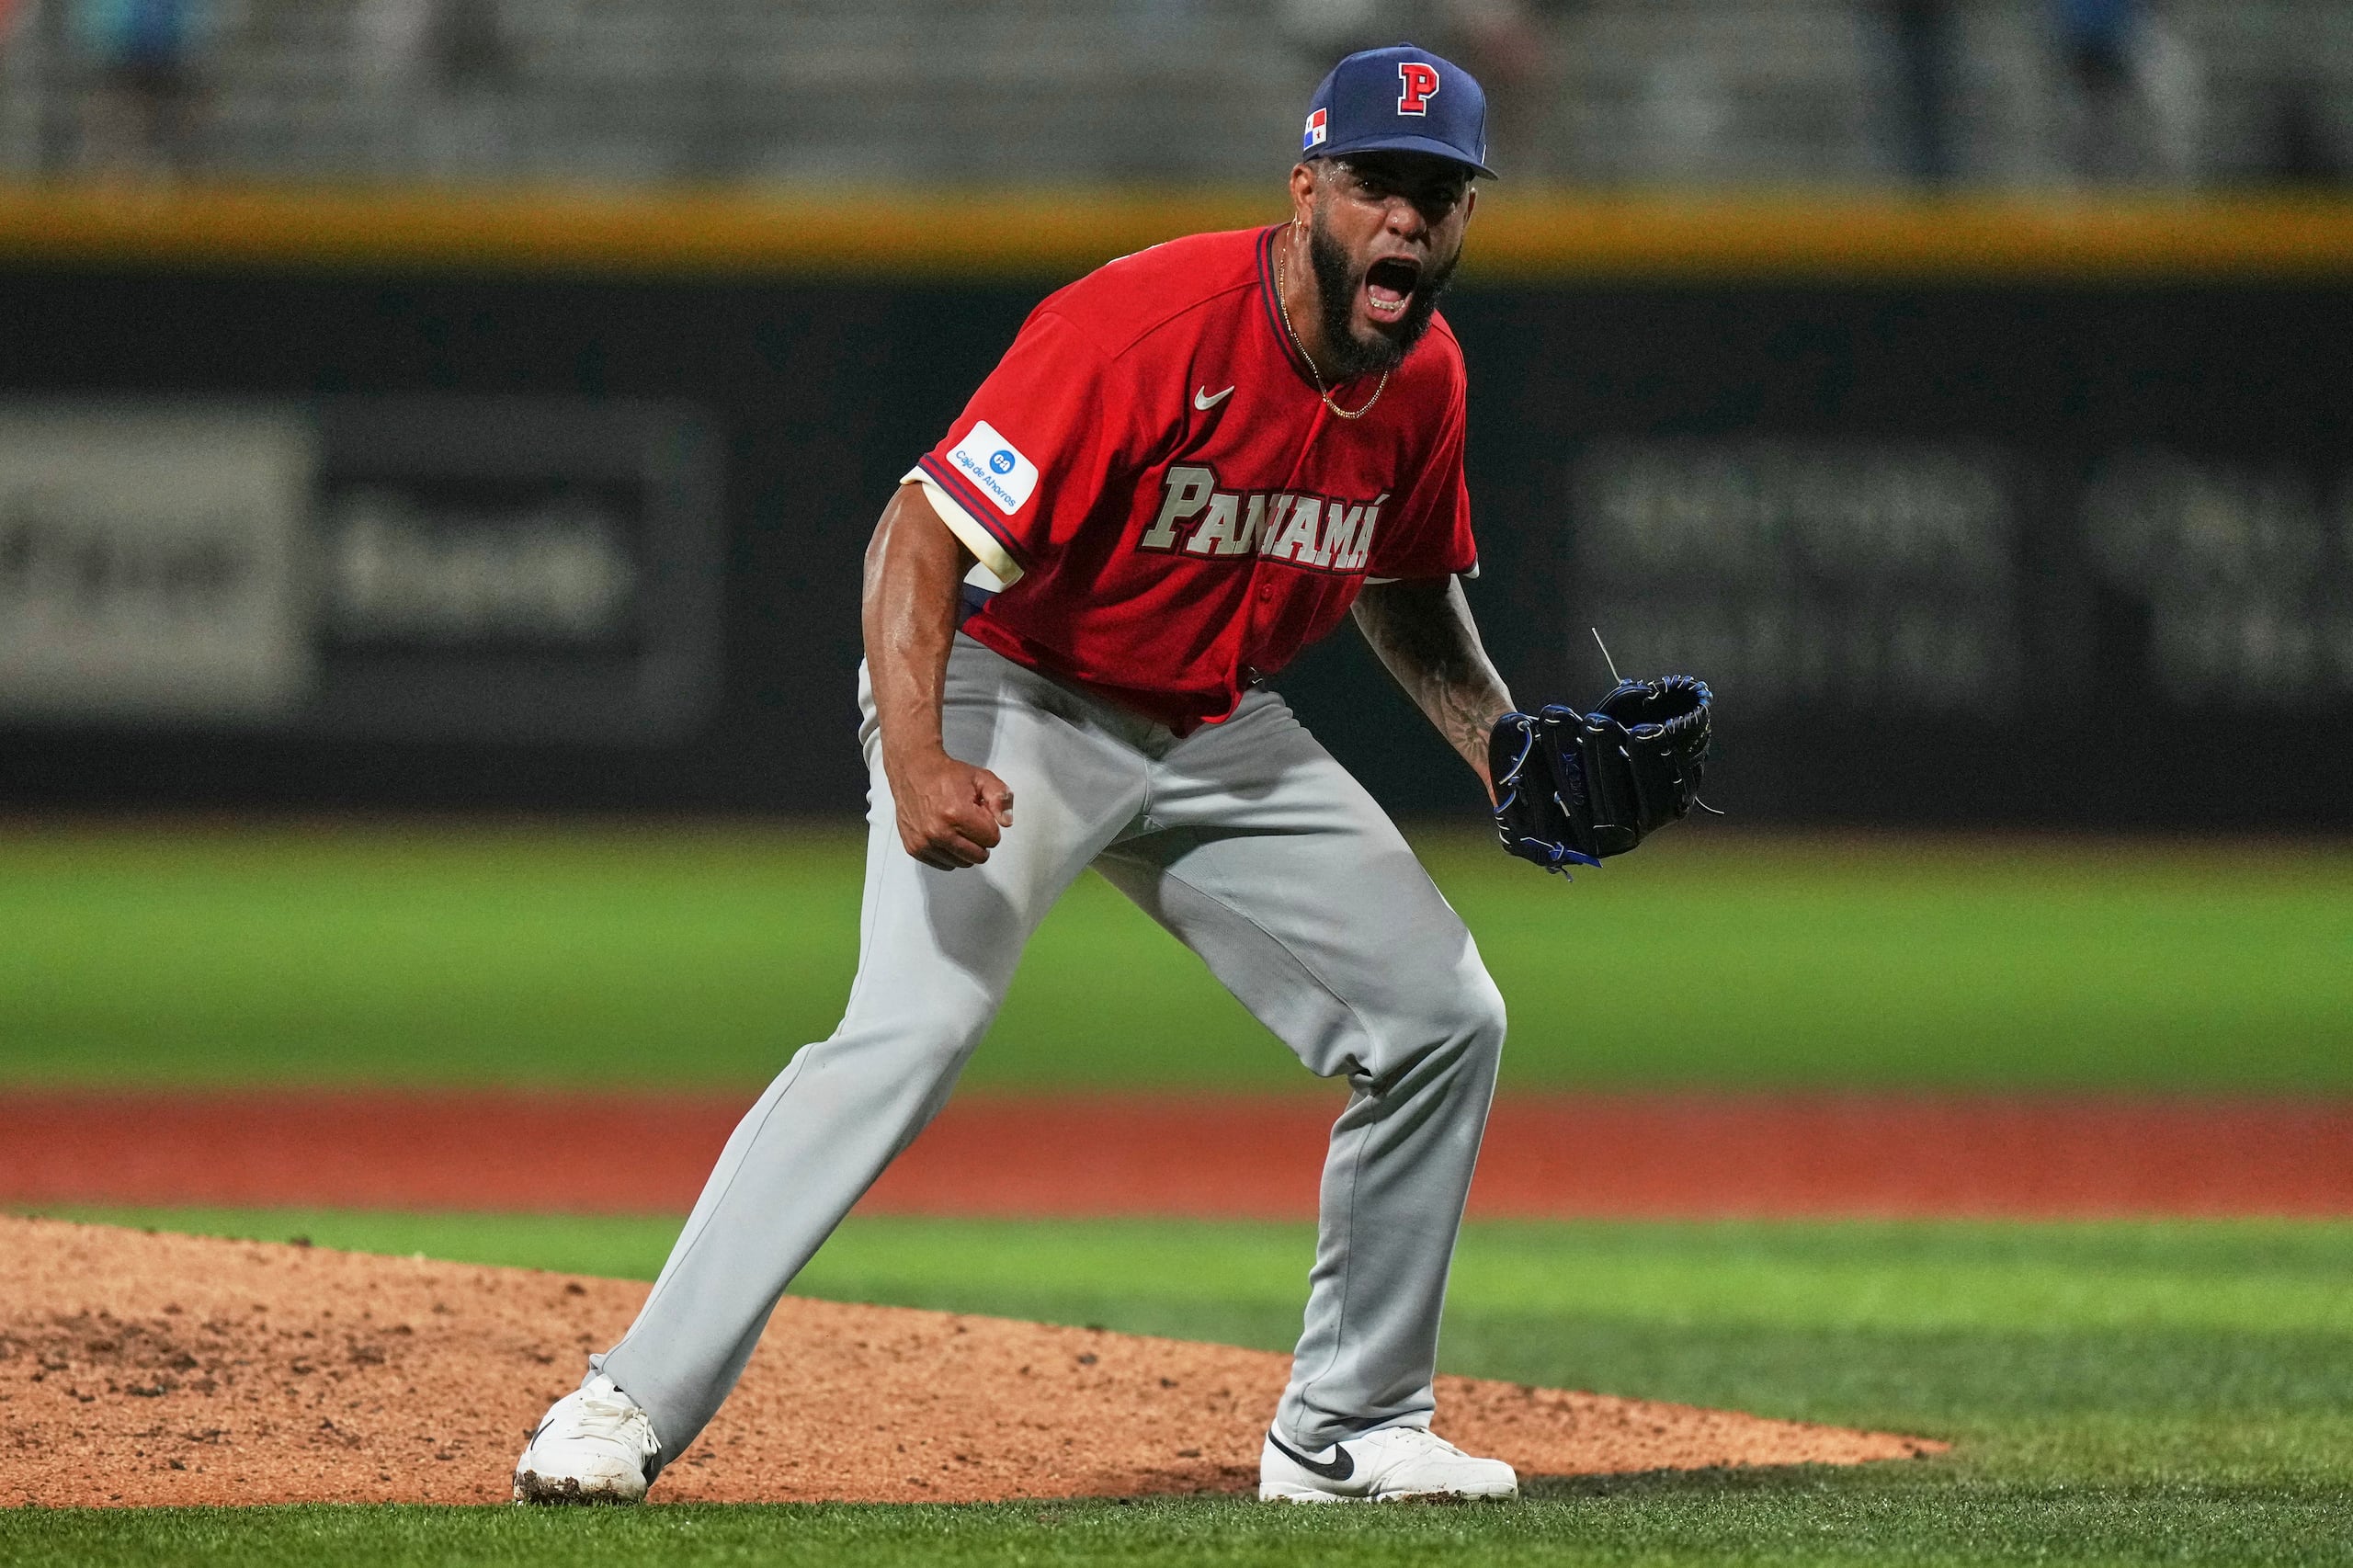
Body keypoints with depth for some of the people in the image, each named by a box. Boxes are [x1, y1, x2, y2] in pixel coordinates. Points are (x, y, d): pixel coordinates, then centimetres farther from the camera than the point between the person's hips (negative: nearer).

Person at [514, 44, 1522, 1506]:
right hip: (1015, 697, -7)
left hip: (1220, 732, 7)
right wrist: (913, 760, -44)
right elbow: (926, 528, -31)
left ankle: (1349, 1428, 15)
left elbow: (1408, 598, 16)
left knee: (1444, 1015, 2)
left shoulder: (1423, 374, -4)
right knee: (913, 1026, -27)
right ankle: (629, 1407, -26)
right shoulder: (1149, 327, -27)